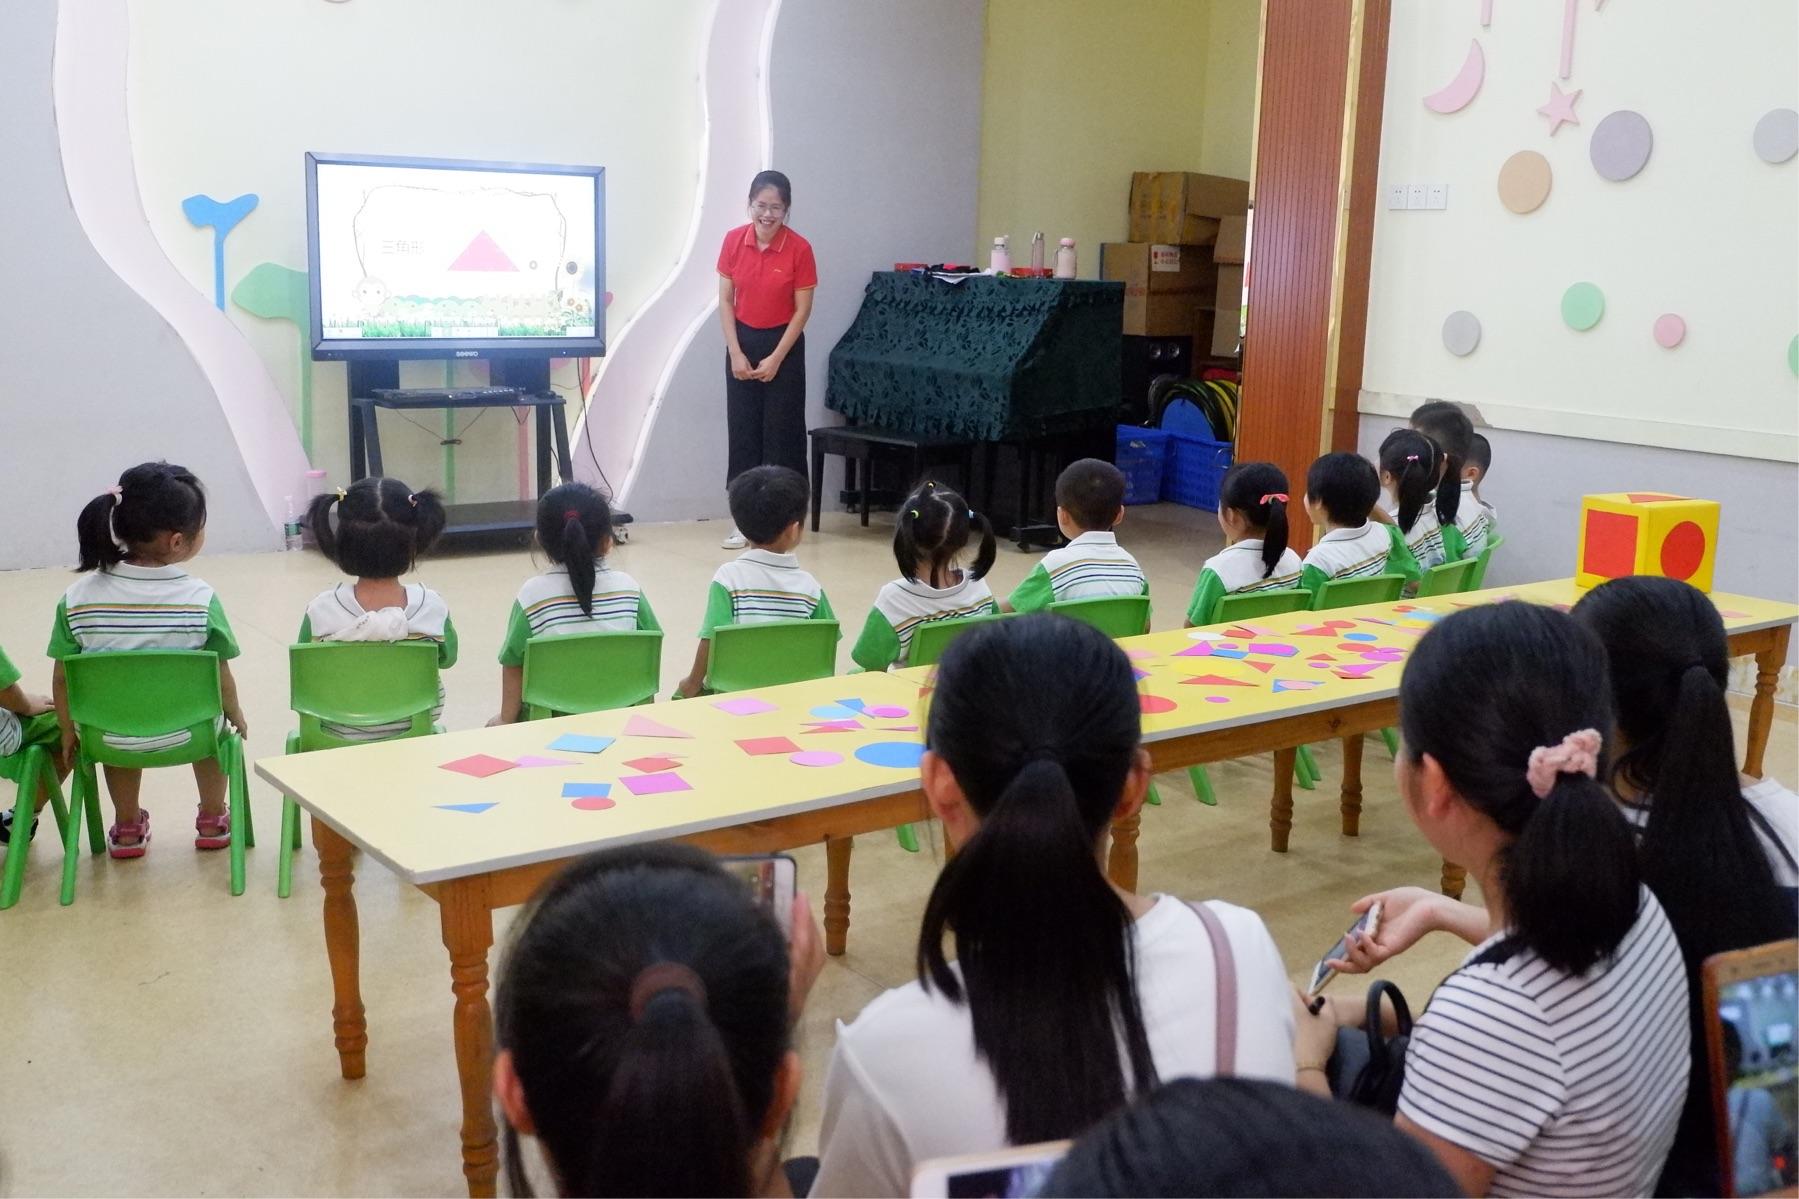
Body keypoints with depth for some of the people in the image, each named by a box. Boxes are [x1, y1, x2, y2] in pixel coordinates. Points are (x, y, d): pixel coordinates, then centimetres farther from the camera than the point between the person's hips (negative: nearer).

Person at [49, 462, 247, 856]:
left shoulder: (77, 598, -14)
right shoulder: (201, 600, -19)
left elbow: (62, 679, -6)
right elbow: (220, 677, -10)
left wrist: (68, 732, 11)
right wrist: (236, 714, 11)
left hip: (110, 741, 2)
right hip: (187, 735, -1)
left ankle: (127, 827, 46)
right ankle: (212, 821, 42)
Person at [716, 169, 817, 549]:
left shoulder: (799, 248, -12)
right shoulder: (733, 241, -4)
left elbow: (802, 310, -9)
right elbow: (725, 300, 1)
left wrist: (775, 359, -12)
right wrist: (735, 353, -7)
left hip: (784, 344, -3)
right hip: (742, 341, 3)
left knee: (781, 431, 1)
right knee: (742, 429, 4)